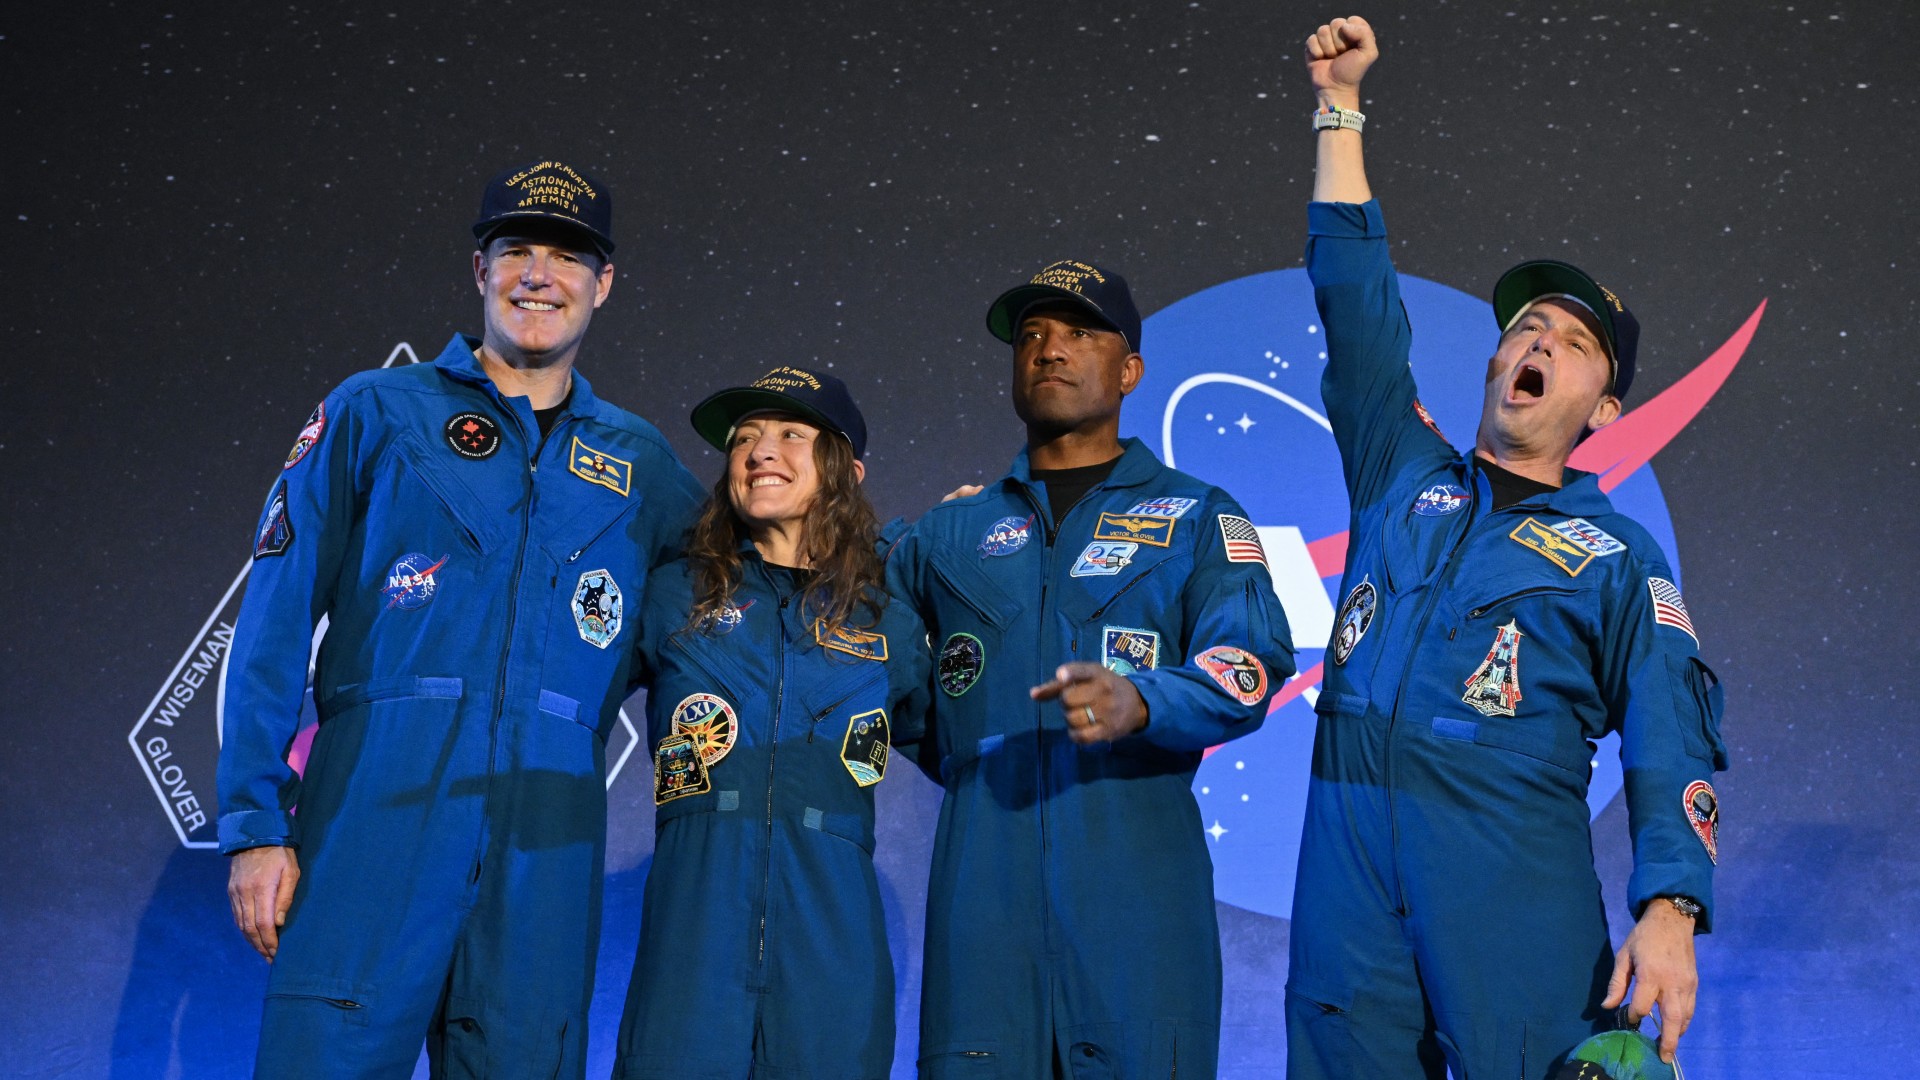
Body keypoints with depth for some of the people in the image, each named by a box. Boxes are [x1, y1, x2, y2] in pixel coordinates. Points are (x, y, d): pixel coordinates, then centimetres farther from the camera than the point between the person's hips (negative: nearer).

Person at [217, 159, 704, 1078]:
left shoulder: (639, 463, 17)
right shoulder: (377, 412, 9)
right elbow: (276, 622, 4)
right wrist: (254, 822, -4)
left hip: (547, 837, 3)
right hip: (378, 808, -2)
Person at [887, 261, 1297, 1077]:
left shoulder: (1197, 517, 10)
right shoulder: (950, 533, 18)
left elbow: (1251, 665, -6)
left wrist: (1140, 702, -25)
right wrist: (970, 764, 14)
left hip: (1139, 883, -2)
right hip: (982, 882, 2)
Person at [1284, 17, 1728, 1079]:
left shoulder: (1618, 557, 8)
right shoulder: (1403, 476, 17)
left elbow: (1671, 751, 0)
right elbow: (1354, 299, 16)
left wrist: (1670, 912, -16)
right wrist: (1339, 103, 15)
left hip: (1513, 891, -2)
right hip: (1349, 865, 3)